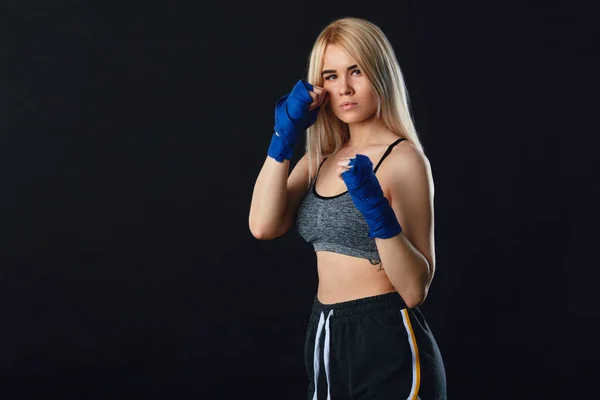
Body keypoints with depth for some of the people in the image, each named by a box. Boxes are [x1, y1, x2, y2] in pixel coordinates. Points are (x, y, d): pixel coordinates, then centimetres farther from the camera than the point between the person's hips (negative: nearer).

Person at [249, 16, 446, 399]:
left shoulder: (404, 158, -13)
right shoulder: (322, 158, 8)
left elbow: (414, 289, -18)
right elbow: (263, 225, -7)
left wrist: (377, 212, -31)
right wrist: (285, 136, -9)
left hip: (388, 344, -7)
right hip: (326, 339, 7)